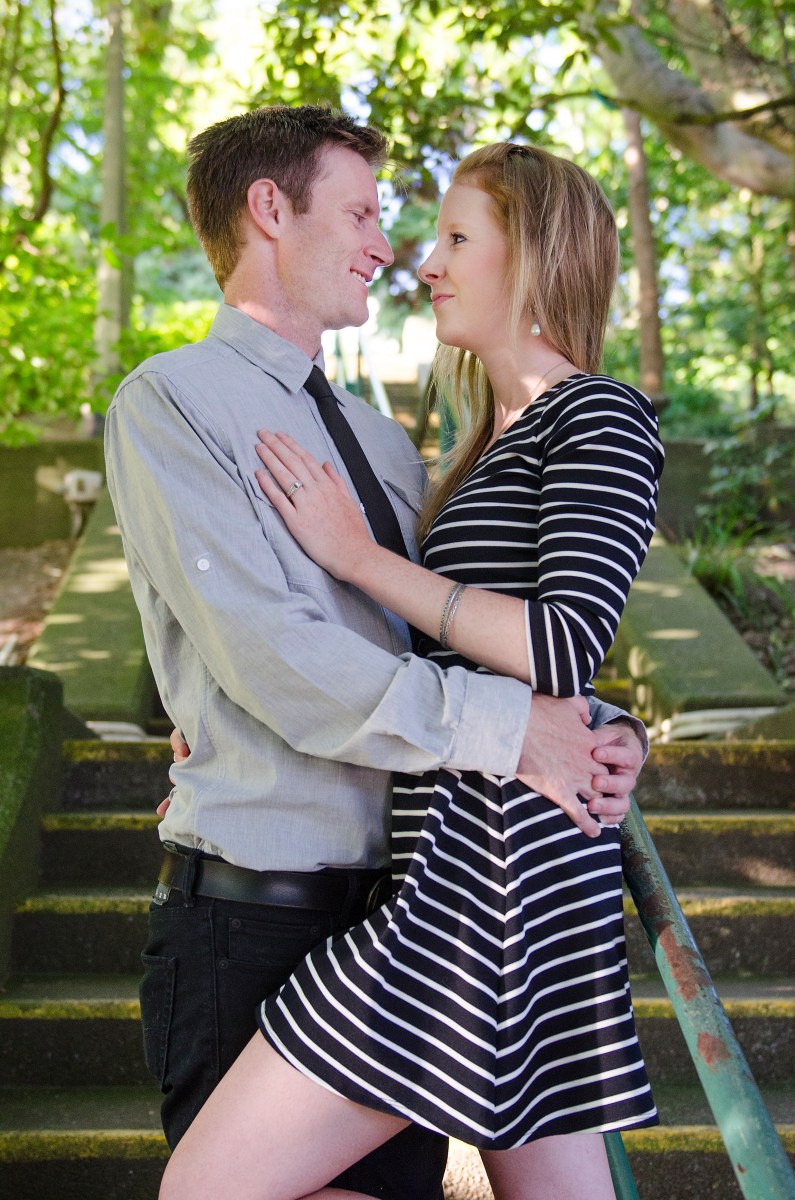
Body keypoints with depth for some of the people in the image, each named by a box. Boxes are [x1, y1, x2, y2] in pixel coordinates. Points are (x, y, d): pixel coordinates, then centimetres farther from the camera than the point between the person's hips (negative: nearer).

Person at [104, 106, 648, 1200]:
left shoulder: (384, 441, 18)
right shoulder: (171, 401, -6)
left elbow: (479, 640, 13)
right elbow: (273, 660, -18)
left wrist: (599, 730, -7)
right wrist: (505, 725, -20)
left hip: (407, 910, 7)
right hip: (256, 916, -6)